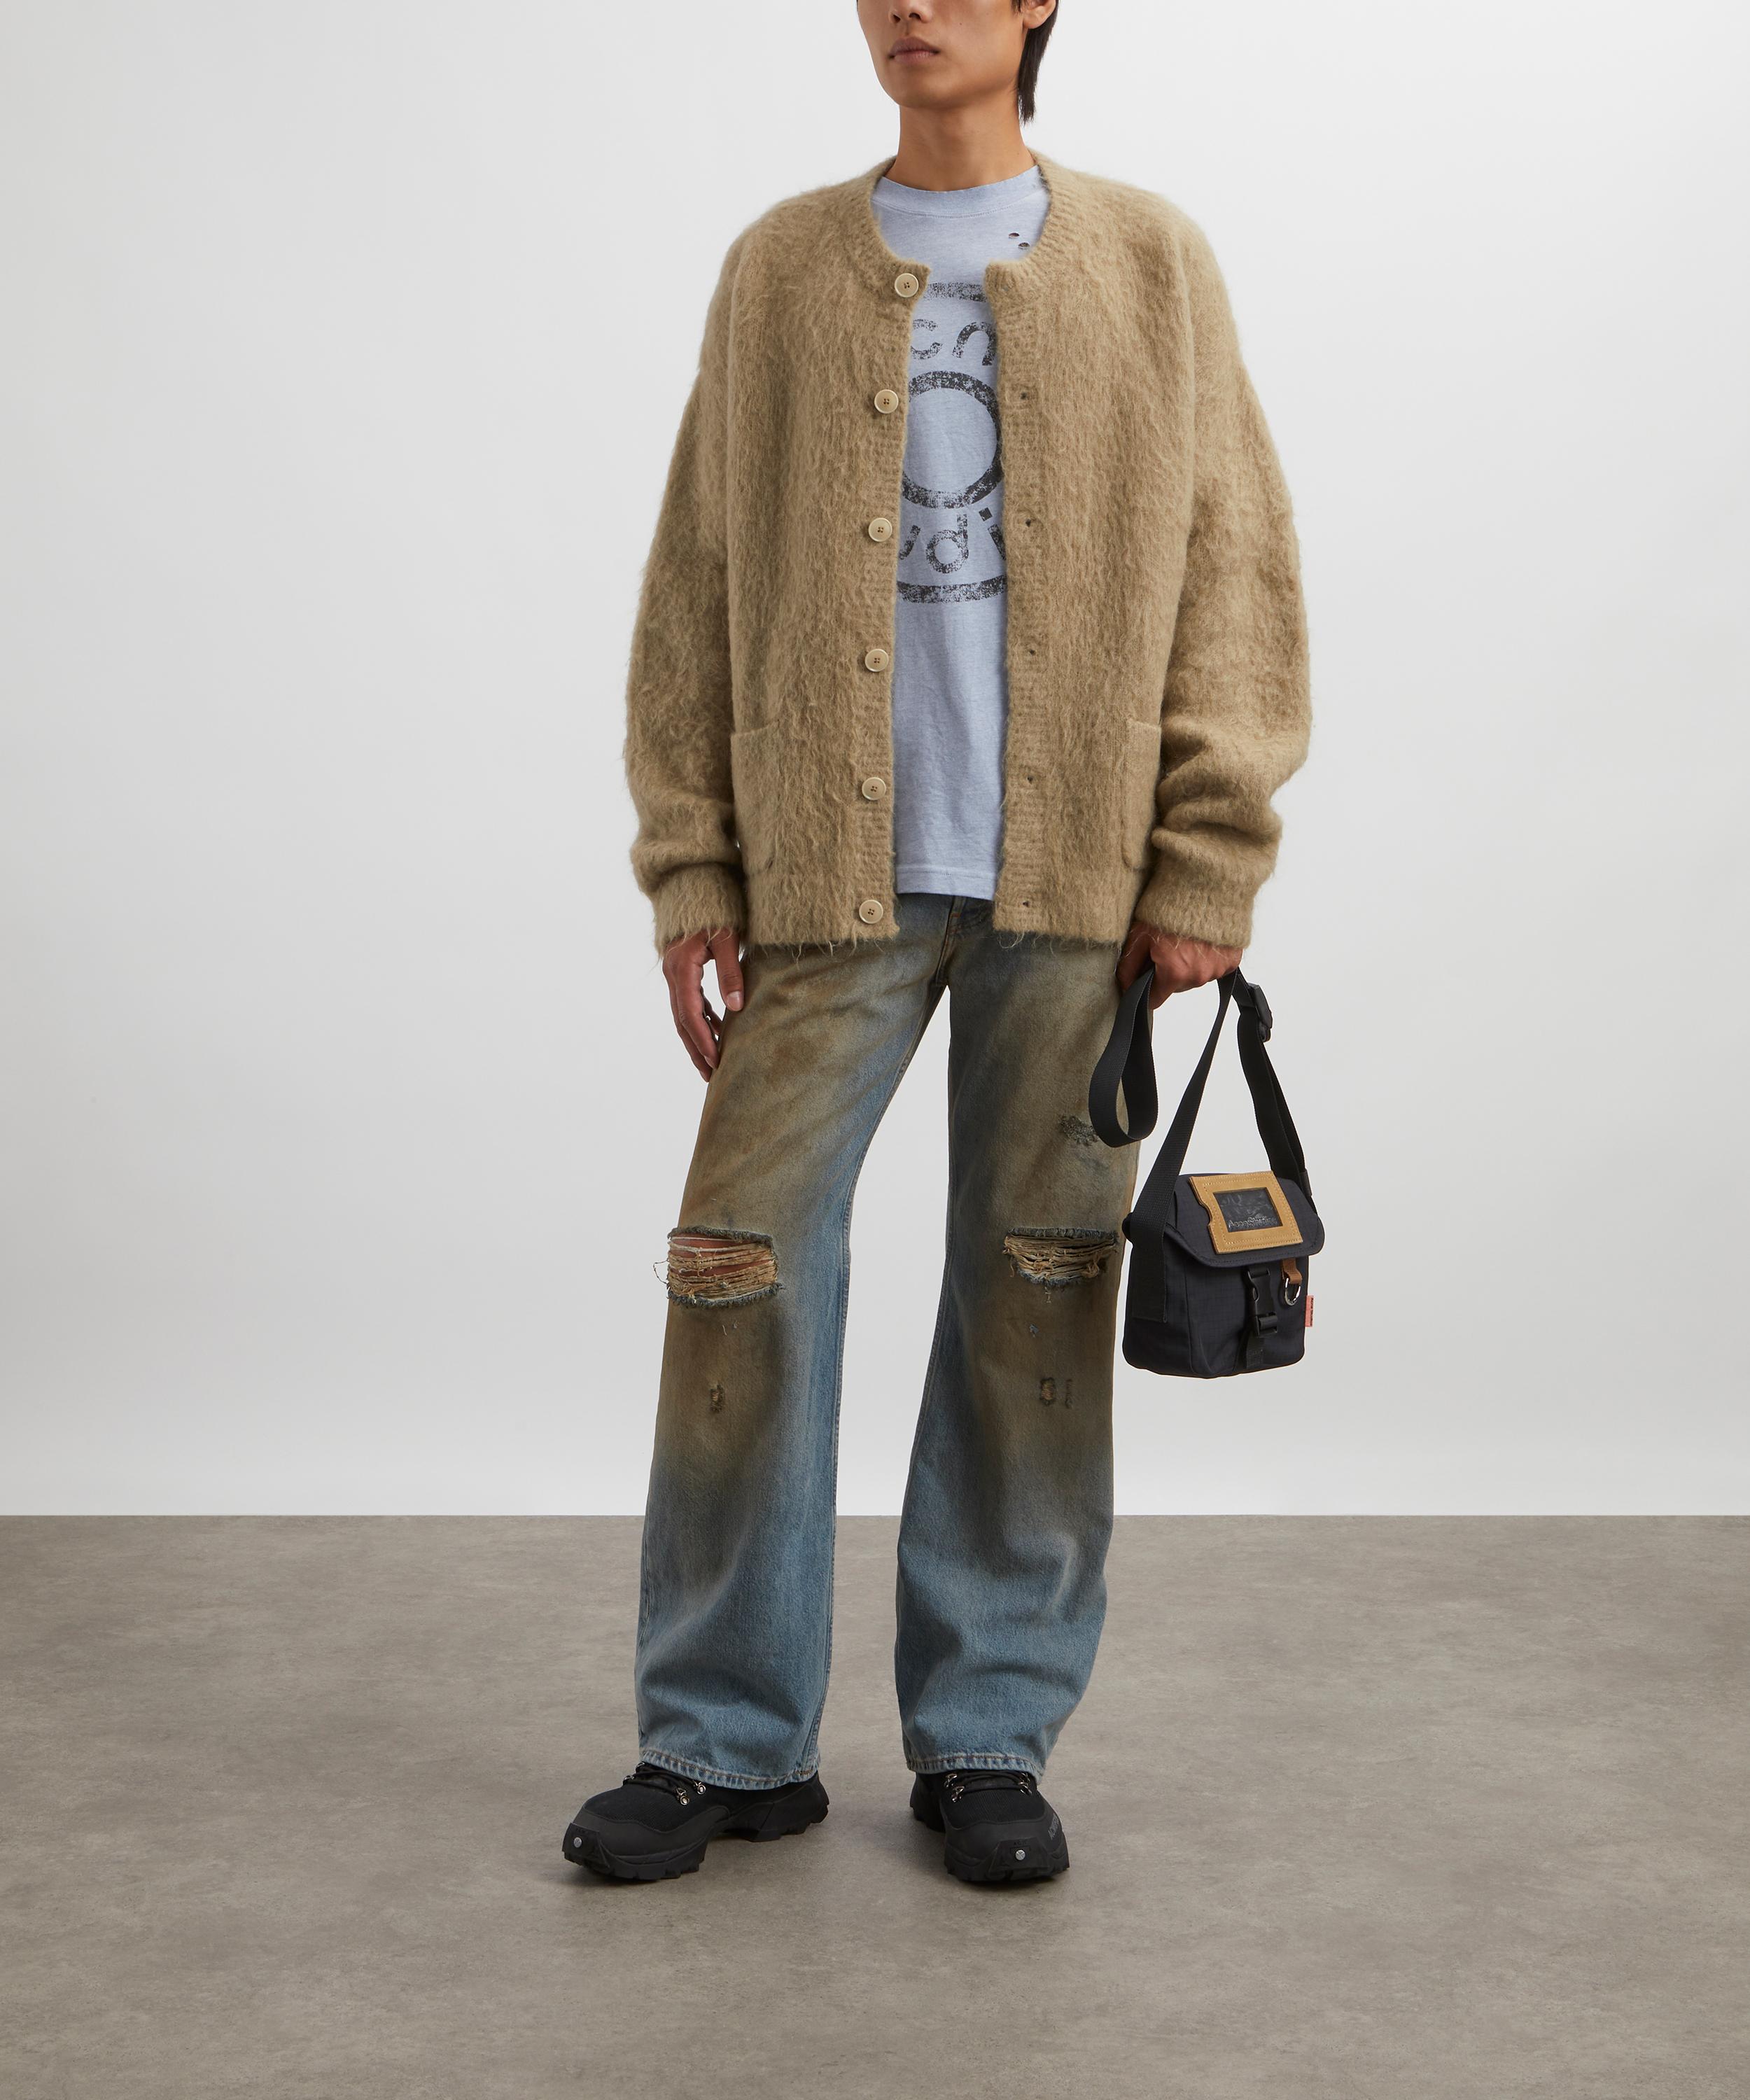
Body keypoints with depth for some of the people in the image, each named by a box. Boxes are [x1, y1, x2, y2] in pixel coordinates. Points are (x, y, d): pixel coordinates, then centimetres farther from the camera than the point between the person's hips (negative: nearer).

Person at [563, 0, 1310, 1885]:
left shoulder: (1149, 266, 9)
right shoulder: (780, 269, 11)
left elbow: (1234, 566, 5)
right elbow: (696, 582, 9)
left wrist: (1204, 864, -3)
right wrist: (692, 868, 3)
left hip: (1071, 879, 0)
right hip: (832, 875, 1)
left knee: (1035, 1291, 3)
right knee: (744, 1271, -3)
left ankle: (990, 1733, 17)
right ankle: (727, 1739, 12)